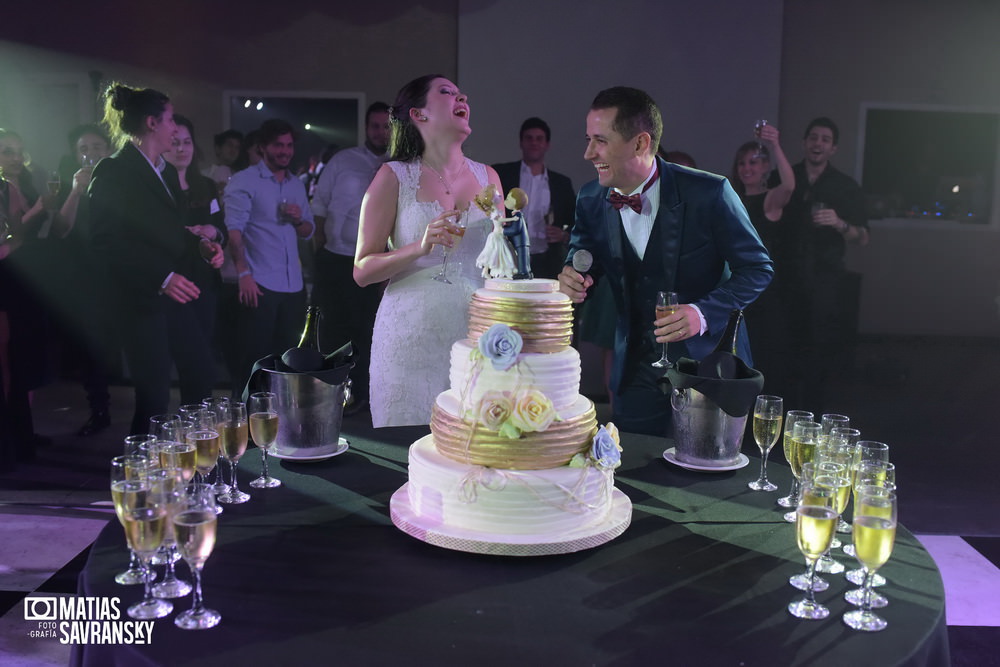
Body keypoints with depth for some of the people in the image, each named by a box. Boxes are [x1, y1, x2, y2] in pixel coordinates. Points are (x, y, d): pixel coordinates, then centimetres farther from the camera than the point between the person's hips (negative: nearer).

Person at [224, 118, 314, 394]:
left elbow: (308, 231, 20)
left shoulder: (296, 184, 17)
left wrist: (298, 219, -4)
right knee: (253, 359, -4)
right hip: (259, 286, -6)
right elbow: (234, 229, -11)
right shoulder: (244, 181, -2)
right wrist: (244, 274, -22)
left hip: (293, 285, 6)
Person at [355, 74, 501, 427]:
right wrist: (420, 246, -18)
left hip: (475, 333, 3)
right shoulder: (394, 177, -1)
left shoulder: (487, 176, 11)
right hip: (413, 336, -3)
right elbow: (362, 271, -4)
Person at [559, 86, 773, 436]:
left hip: (708, 364, -3)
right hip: (637, 374, 4)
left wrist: (703, 313, -28)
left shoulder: (709, 193, -18)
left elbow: (757, 269, -12)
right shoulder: (591, 200, -4)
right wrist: (572, 280, -17)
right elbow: (582, 260, 8)